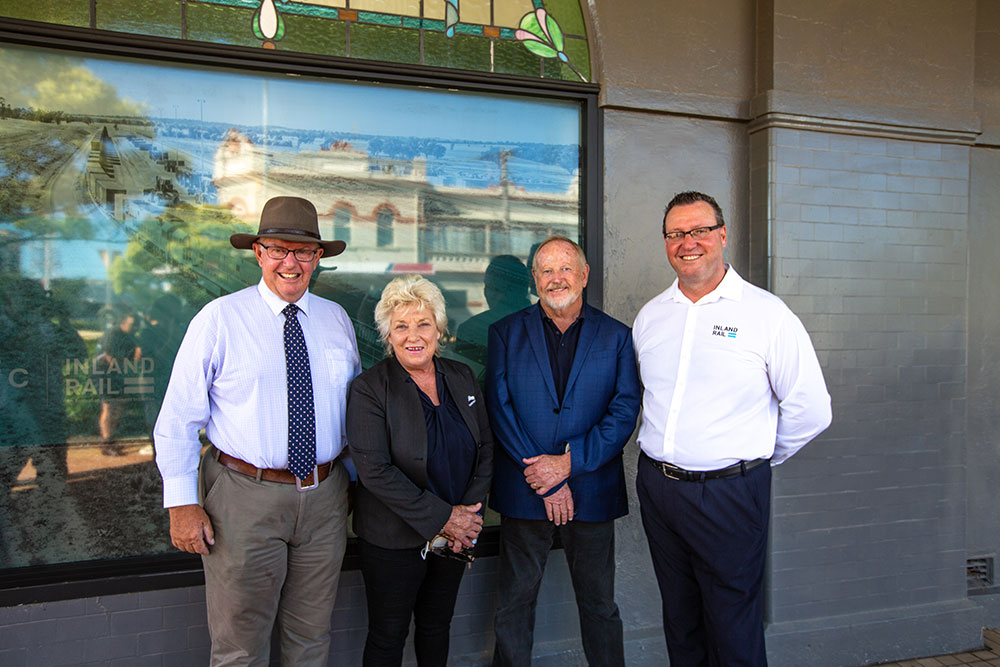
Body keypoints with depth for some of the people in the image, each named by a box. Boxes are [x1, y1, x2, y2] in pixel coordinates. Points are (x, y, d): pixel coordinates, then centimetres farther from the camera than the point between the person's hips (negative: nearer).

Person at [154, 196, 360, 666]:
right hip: (245, 496, -3)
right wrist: (182, 503, -10)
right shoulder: (219, 319, -6)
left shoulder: (336, 319, 6)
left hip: (325, 495, 4)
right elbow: (177, 418, -6)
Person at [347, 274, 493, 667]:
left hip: (456, 534, 5)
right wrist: (441, 518, -20)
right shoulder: (370, 388, -13)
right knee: (388, 635, 10)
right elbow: (374, 470, -20)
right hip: (393, 540, -4)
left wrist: (470, 512, -7)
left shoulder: (462, 377, 3)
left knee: (437, 626, 19)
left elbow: (485, 449, 6)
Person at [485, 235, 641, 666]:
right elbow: (499, 409, -5)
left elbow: (625, 411, -4)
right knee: (514, 604, 10)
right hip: (523, 493, 0)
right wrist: (543, 477, -12)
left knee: (599, 605, 13)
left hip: (592, 491, 0)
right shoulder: (506, 333, 3)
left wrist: (569, 462, -15)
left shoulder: (616, 336, 4)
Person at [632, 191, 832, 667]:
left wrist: (755, 458, 3)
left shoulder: (766, 314, -8)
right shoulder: (649, 316, 7)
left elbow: (810, 410, -6)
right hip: (656, 487, 5)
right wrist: (663, 457, 12)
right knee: (680, 623, 17)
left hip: (729, 493, -4)